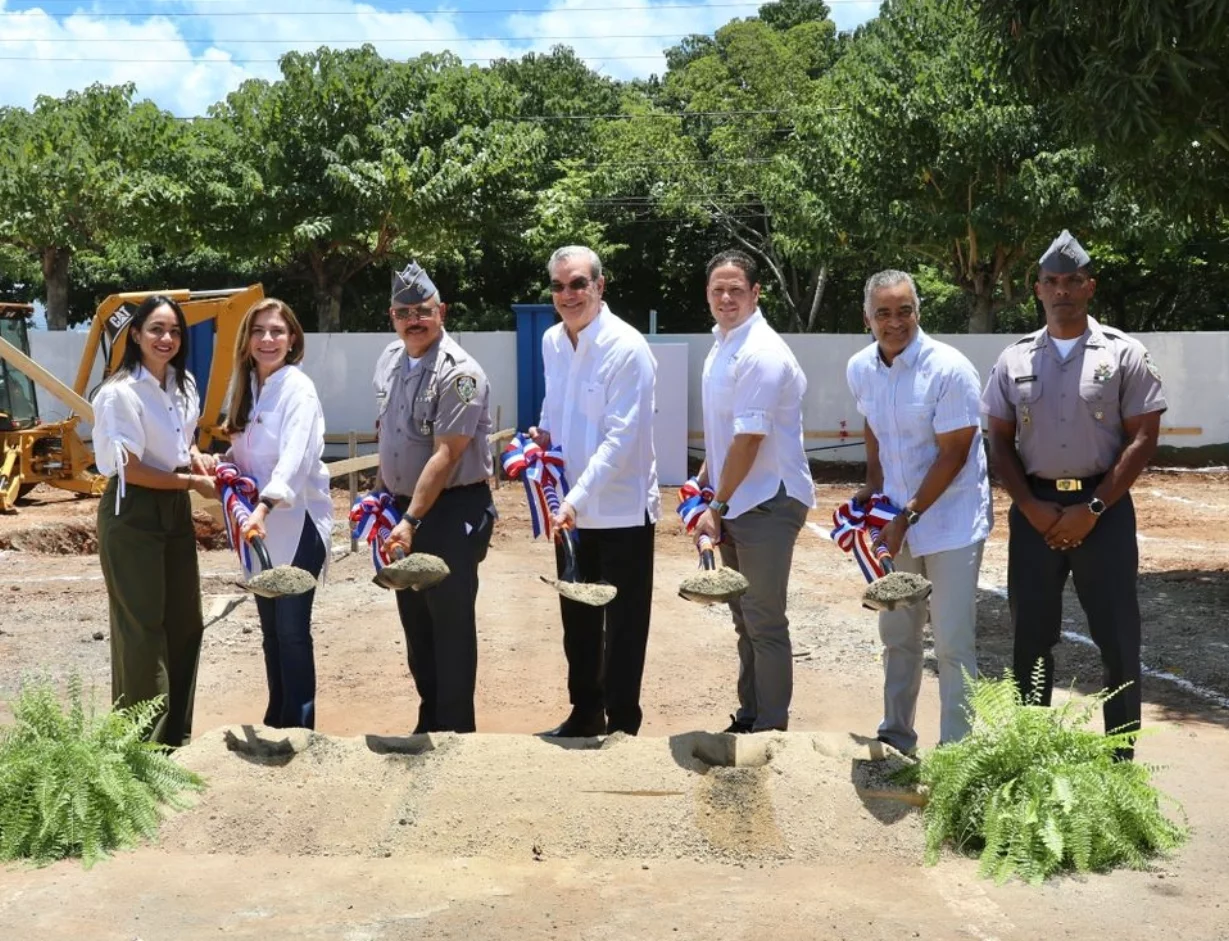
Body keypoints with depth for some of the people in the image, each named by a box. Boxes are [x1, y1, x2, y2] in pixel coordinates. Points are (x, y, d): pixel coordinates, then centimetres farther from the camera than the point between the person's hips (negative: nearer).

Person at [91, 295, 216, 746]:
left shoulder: (184, 384, 5)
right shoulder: (120, 393, -18)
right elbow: (131, 470, -18)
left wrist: (195, 455, 0)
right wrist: (193, 482, -12)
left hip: (176, 510, 8)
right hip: (132, 515, -8)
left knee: (185, 623, 11)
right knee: (142, 627, -2)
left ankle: (177, 735, 24)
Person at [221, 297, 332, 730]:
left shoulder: (299, 389, -15)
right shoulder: (244, 385, 8)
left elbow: (295, 459, -28)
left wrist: (263, 508, -42)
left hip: (297, 522, -7)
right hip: (259, 522, 7)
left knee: (292, 629, -4)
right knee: (270, 628, 15)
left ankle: (298, 725, 7)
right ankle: (276, 719, 27)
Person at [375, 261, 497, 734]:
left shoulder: (459, 372, -18)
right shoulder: (391, 364, 7)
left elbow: (444, 456, -23)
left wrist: (411, 520, -26)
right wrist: (381, 491, 17)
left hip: (451, 512, -8)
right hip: (404, 507, 8)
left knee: (451, 624, -1)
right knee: (414, 620, 16)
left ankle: (455, 727, 12)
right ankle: (429, 720, 30)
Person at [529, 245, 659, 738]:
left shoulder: (626, 347, -18)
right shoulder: (551, 341, 4)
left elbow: (621, 436, -23)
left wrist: (576, 498, -29)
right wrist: (543, 435, -1)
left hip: (621, 509, -7)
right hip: (571, 507, 7)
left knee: (623, 626, 6)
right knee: (577, 619, 18)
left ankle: (621, 725, 19)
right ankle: (584, 713, 34)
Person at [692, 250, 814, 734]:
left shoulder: (761, 353, -19)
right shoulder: (721, 344, 10)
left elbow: (749, 439, -21)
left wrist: (718, 506, -17)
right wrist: (705, 479, 14)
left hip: (767, 502, -10)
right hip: (735, 502, 10)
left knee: (764, 622, -2)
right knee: (744, 617, 18)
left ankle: (771, 728, 9)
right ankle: (749, 716, 31)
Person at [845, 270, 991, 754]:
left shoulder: (949, 370, -19)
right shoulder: (860, 369, -1)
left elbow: (953, 455, -18)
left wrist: (908, 516, -18)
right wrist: (873, 484, 8)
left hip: (951, 521, -6)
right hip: (897, 516, 6)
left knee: (953, 643, -6)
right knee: (896, 635, 17)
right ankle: (896, 737, 33)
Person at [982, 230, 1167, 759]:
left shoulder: (1123, 354, -1)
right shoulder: (1015, 360, 7)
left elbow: (1143, 438, -5)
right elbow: (1001, 442, 8)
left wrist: (1092, 508, -12)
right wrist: (1031, 507, -6)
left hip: (1104, 509, -2)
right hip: (1034, 510, 3)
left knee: (1117, 635, 1)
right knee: (1031, 634, 8)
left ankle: (1121, 755, 12)